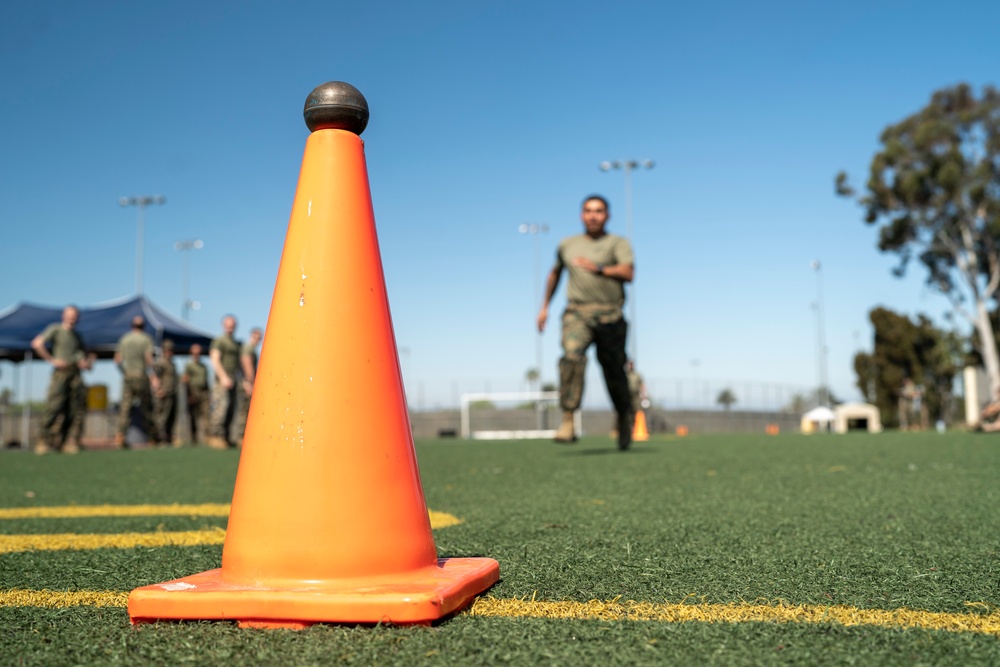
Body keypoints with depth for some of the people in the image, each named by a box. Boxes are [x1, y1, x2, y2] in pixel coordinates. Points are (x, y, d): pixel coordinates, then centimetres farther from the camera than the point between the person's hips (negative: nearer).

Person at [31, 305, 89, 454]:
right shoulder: (55, 329, 2)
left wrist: (86, 362, 10)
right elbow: (36, 343, -10)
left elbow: (83, 353, 33)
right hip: (61, 372, -5)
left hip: (76, 373, 5)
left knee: (72, 411, -1)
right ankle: (44, 440, -8)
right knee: (54, 406, -14)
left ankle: (60, 441, 2)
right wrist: (52, 360, -10)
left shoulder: (77, 335, 19)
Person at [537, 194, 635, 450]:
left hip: (610, 316, -1)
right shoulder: (567, 245, 18)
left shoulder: (617, 243, 9)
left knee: (614, 373, 3)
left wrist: (598, 268, -13)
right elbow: (555, 273, 34)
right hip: (577, 312, 1)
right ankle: (567, 421, -30)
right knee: (572, 355, -27)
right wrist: (545, 306, 32)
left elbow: (628, 273, -7)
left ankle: (625, 416, 30)